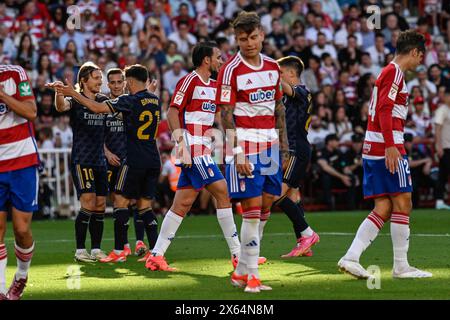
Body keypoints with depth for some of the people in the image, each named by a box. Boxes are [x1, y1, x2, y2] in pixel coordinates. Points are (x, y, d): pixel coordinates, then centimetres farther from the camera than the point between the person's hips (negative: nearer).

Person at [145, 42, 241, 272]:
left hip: (202, 149, 9)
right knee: (222, 192, -10)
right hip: (193, 148, -9)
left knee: (183, 203, 6)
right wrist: (182, 144, -19)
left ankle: (156, 255, 7)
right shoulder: (190, 81, -9)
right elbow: (172, 113, -13)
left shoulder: (213, 86, 19)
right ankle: (237, 253, -5)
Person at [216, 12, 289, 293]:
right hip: (246, 145, -7)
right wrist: (237, 153, -18)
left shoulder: (273, 67, 9)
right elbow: (226, 115, -12)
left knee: (266, 207, 8)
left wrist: (284, 144, 14)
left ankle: (242, 272, 17)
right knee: (252, 208, -8)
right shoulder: (231, 71, -9)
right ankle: (251, 275, -1)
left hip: (271, 145, 7)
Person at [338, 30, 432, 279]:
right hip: (387, 147, -9)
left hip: (373, 150, 9)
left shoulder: (389, 72, 22)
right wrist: (390, 146, -24)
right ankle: (401, 266, 0)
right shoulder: (394, 72, -8)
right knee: (402, 203, -3)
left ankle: (351, 258, -4)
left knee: (383, 209, 5)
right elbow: (384, 109, -19)